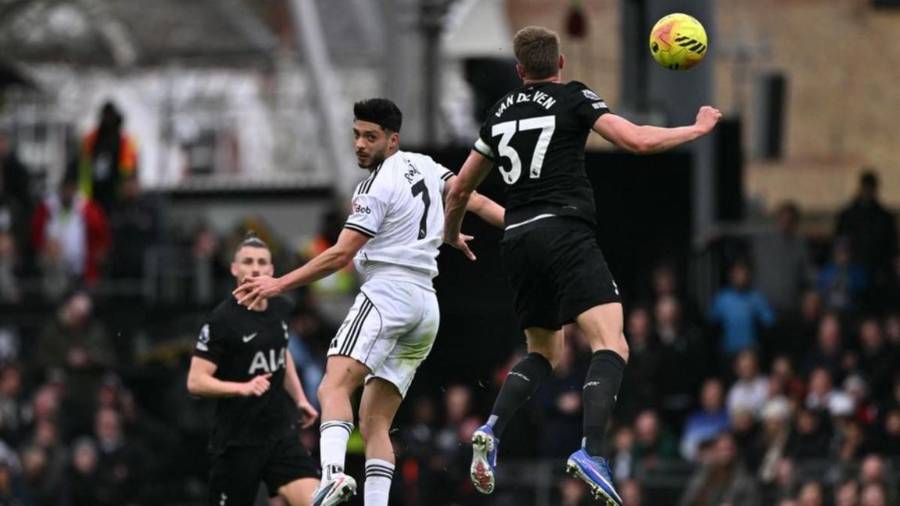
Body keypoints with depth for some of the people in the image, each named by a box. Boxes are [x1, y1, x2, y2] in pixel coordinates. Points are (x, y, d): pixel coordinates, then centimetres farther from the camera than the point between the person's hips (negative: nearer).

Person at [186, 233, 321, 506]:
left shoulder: (279, 309, 8)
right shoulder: (222, 319, -12)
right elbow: (196, 382, -16)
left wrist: (299, 398, 23)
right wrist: (243, 388, -28)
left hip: (281, 432, 5)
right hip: (237, 440, -5)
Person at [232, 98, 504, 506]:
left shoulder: (377, 186, -5)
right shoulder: (423, 166, 17)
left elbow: (340, 256, -8)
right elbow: (474, 201, 22)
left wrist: (279, 285, -5)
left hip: (388, 292, -9)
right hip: (426, 306, 9)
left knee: (335, 385, -26)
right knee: (375, 422, 7)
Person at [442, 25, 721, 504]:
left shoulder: (501, 113, 18)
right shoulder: (574, 99, 3)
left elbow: (460, 189, 26)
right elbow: (639, 140, -7)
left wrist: (451, 235, 46)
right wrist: (698, 128, 9)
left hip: (517, 241, 6)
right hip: (565, 233, -6)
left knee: (542, 352, 22)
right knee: (611, 347, -13)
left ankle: (492, 431, -2)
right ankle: (591, 453, -33)